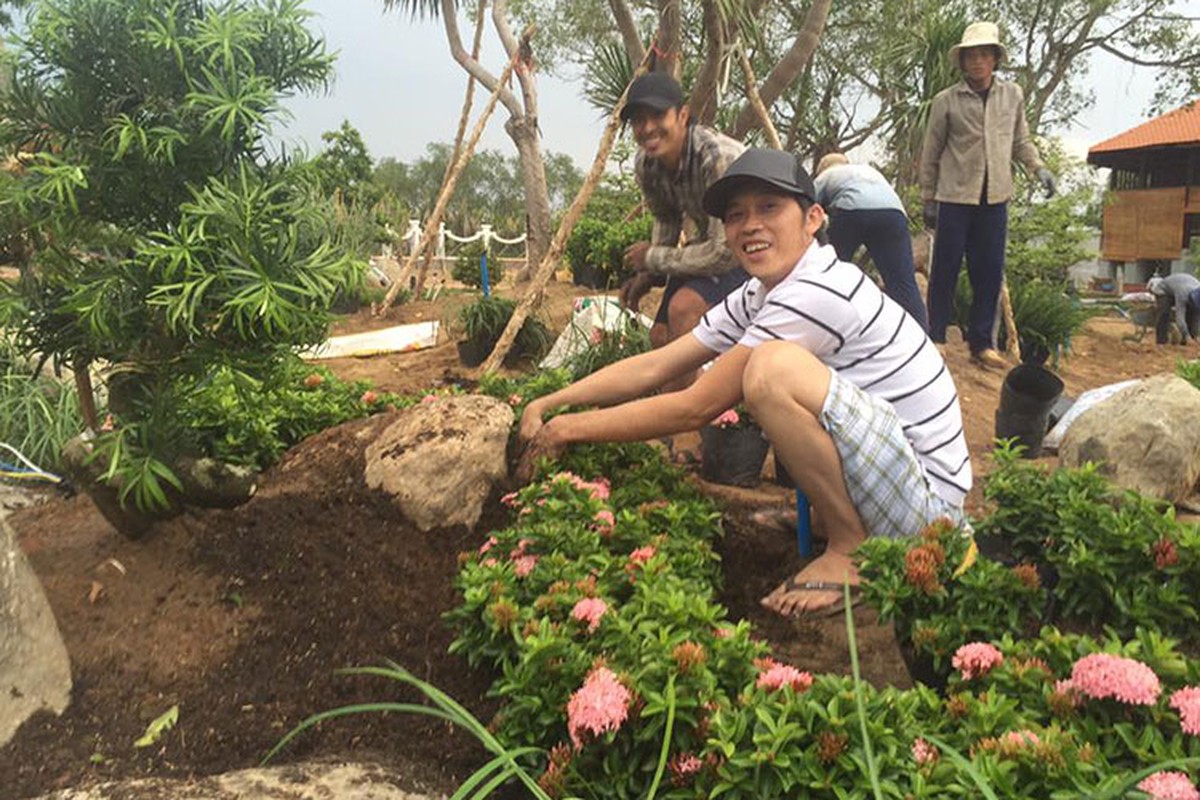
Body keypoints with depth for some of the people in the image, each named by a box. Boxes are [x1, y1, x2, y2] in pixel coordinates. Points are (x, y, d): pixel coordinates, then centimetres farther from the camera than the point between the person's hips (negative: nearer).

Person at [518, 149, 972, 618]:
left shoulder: (820, 293, -22)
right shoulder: (755, 298, 5)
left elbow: (695, 408, -21)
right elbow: (653, 368, 3)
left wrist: (570, 429, -13)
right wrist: (548, 405, -6)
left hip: (928, 498, -9)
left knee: (773, 368, -29)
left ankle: (852, 549, -11)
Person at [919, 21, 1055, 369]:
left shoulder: (1013, 95, 8)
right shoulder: (946, 101, -2)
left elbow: (1020, 141, 17)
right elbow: (931, 154, 3)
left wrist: (1039, 168, 0)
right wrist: (928, 199, 3)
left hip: (995, 198, 3)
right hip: (955, 197, -3)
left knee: (990, 272, 6)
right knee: (945, 270, 1)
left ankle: (981, 343, 16)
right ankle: (935, 337, 13)